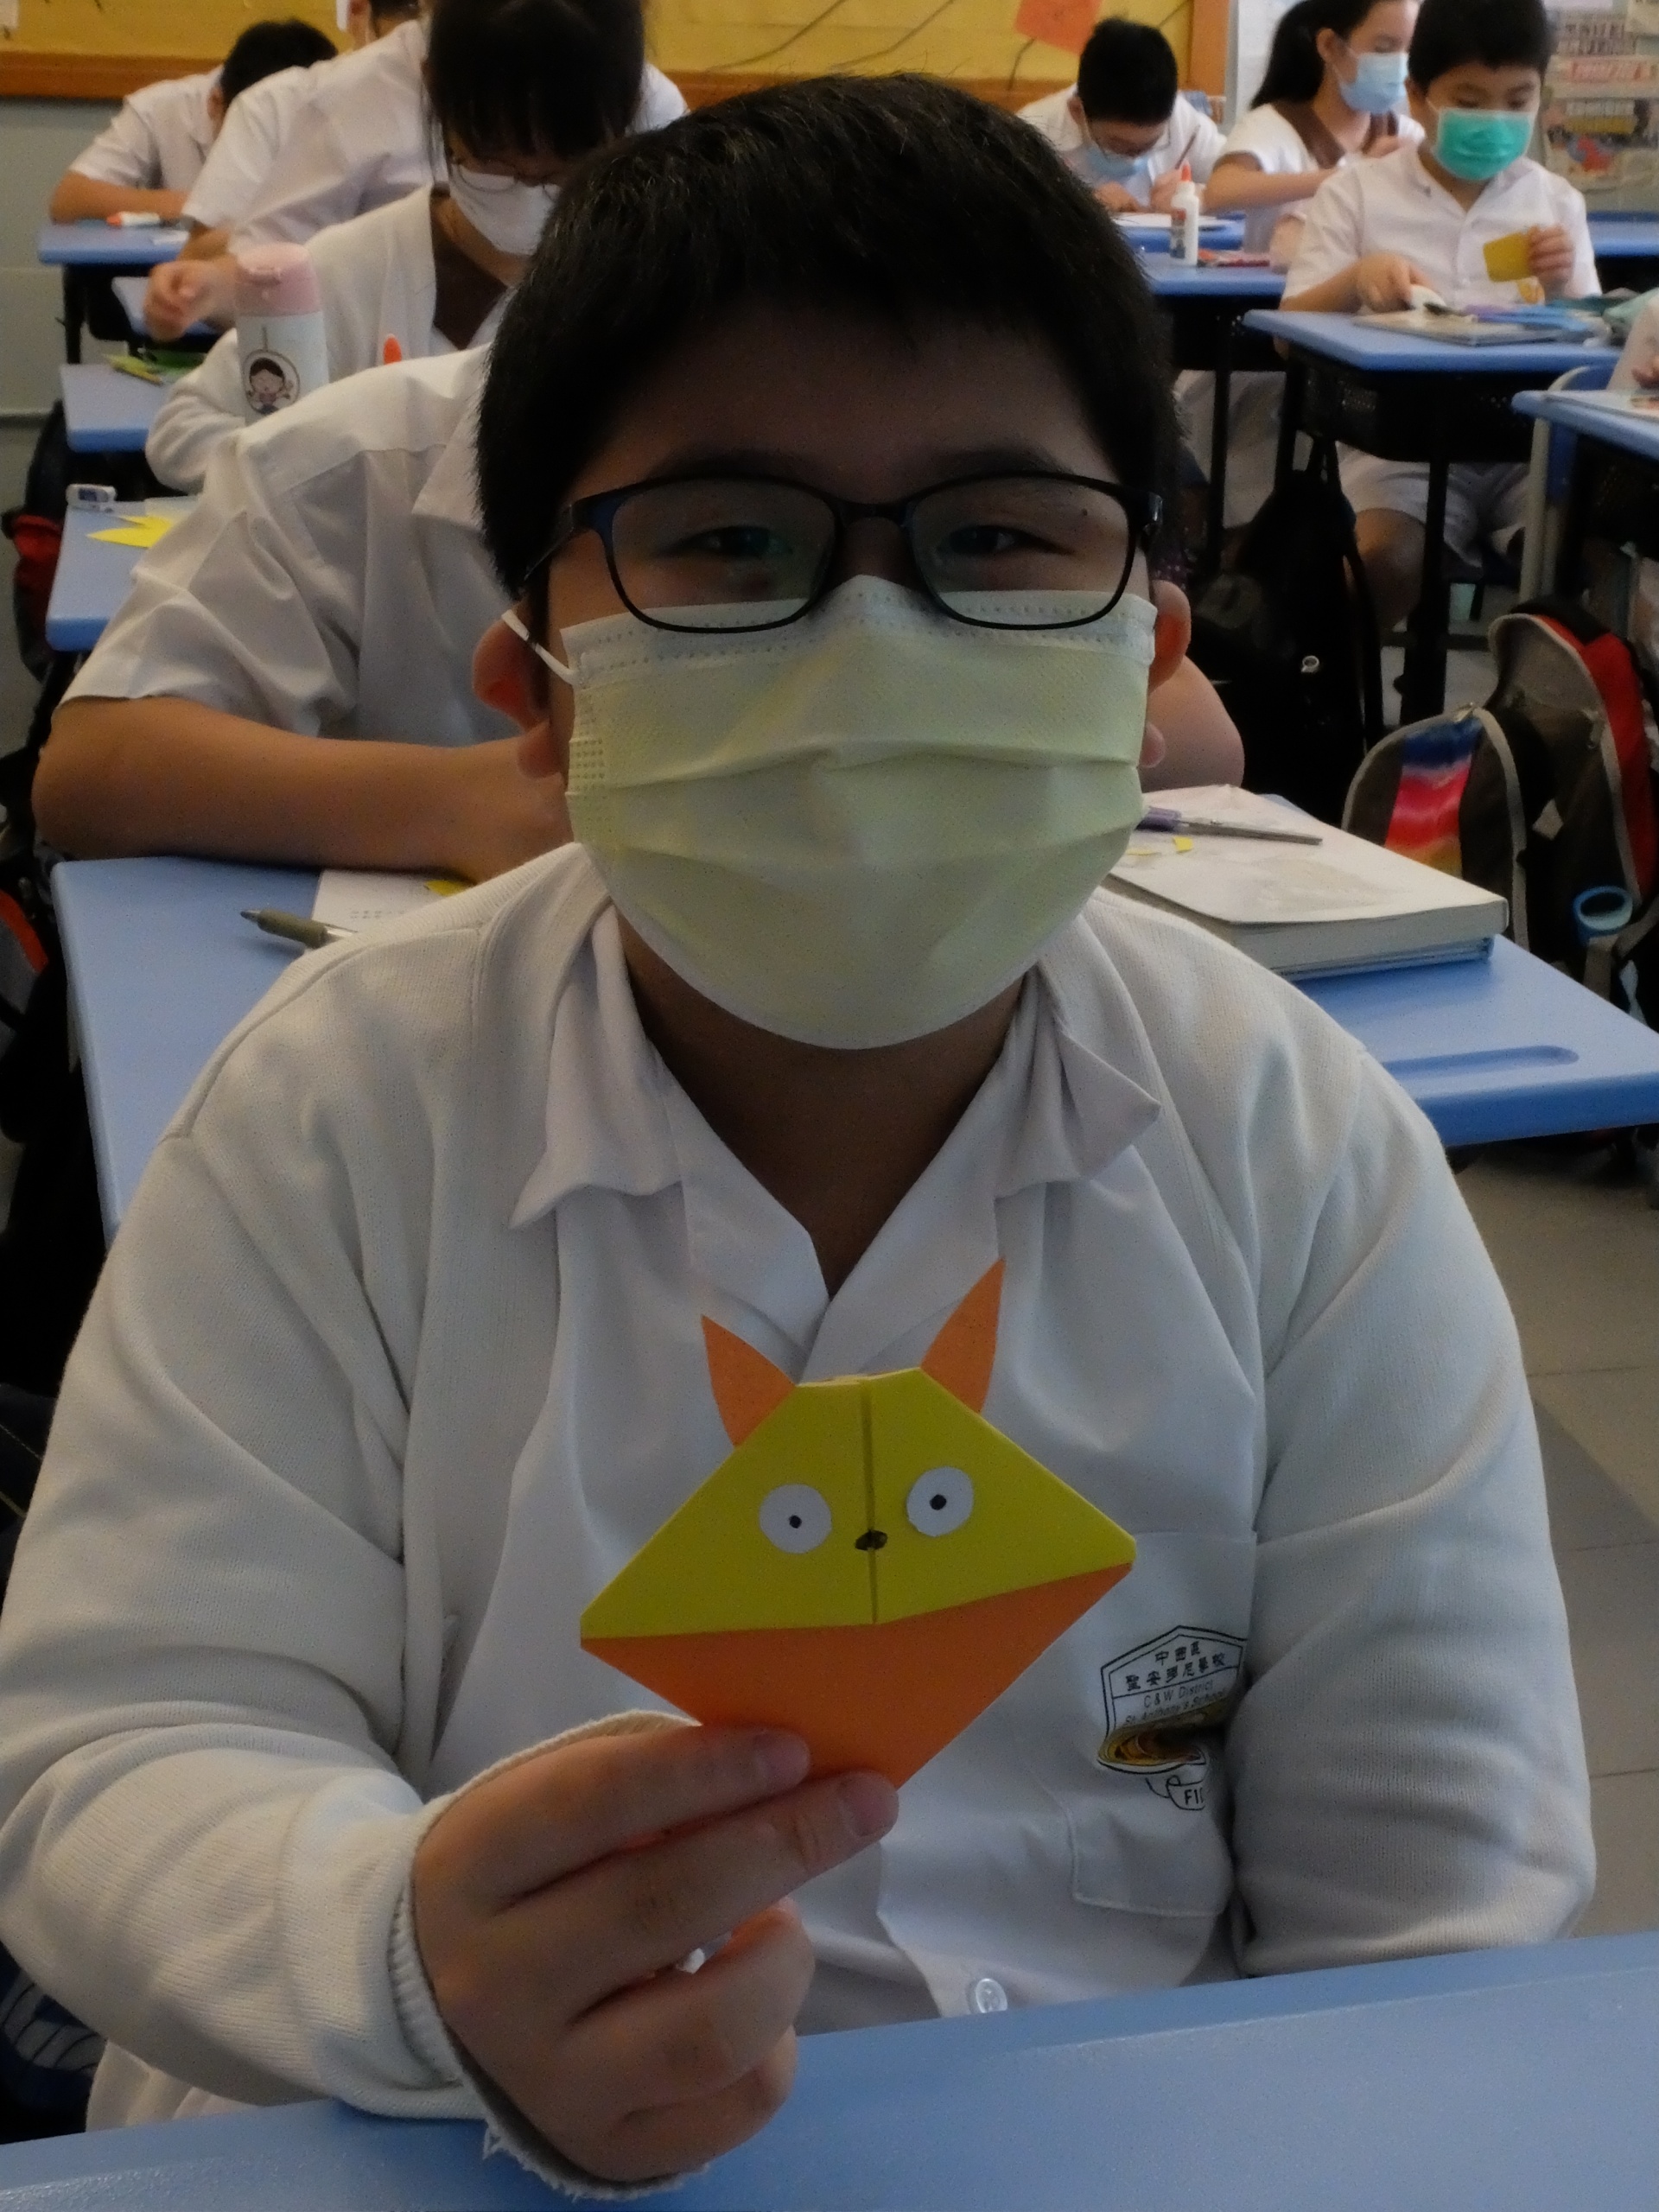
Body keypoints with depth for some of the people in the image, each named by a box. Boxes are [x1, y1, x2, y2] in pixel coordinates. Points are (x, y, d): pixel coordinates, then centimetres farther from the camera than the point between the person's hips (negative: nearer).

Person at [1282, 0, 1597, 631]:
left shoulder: (1555, 201, 13)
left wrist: (1561, 290, -9)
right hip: (1402, 438, -2)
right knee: (1388, 559, -32)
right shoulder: (1357, 194, 7)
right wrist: (1353, 279, -18)